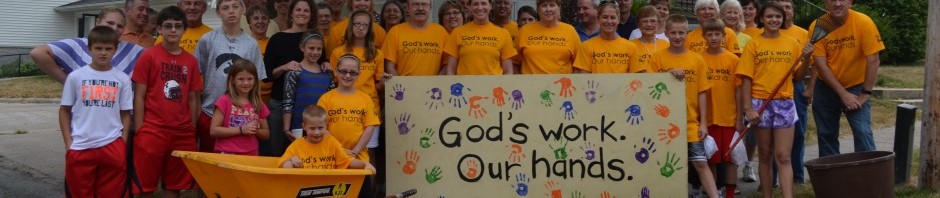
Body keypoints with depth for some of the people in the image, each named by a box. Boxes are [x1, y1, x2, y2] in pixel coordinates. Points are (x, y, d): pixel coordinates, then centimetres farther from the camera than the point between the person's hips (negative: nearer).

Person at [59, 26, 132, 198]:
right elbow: (64, 110, 7)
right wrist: (68, 142, 0)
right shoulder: (76, 77, 1)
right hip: (80, 147, 0)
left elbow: (125, 113, 8)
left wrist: (123, 143, 2)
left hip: (112, 147, 1)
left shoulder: (122, 79, 3)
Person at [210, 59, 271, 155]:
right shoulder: (224, 101, -3)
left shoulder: (258, 104, 8)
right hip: (227, 154, -3)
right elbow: (213, 131, -9)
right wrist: (241, 129, -15)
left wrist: (255, 130, -5)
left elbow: (266, 134, 16)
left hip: (251, 156, 4)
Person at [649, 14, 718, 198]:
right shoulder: (658, 58, 0)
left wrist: (703, 122, 0)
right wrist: (669, 74, -18)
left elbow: (701, 93, 4)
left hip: (691, 123, 0)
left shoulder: (697, 60, 3)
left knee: (701, 163, -1)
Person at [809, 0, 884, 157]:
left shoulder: (863, 22, -17)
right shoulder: (817, 26, -13)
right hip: (826, 88, 2)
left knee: (863, 132, -15)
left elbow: (873, 60, -16)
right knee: (826, 135, 8)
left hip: (856, 87, -2)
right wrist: (843, 94, -16)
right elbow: (821, 65, -14)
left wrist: (865, 94, -15)